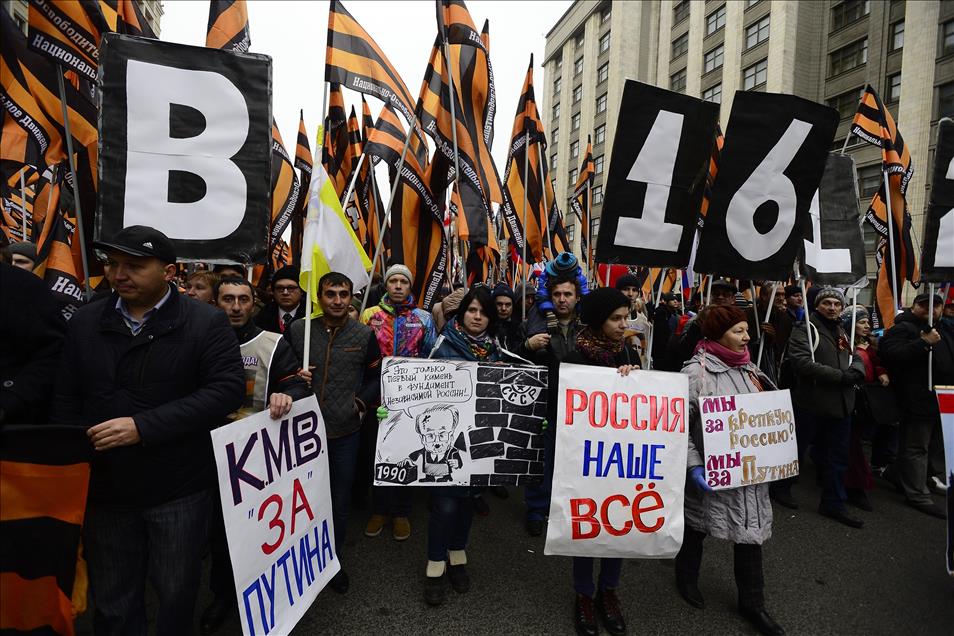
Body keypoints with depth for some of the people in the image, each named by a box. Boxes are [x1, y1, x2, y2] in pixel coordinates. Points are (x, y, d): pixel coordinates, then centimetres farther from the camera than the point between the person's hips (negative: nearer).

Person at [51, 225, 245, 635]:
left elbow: (228, 389, -20)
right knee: (112, 603, 19)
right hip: (104, 488, 4)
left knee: (177, 594, 15)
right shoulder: (84, 322, 4)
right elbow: (65, 401, 8)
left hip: (179, 489, -3)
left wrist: (143, 426, -24)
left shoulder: (206, 323, -10)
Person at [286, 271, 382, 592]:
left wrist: (362, 401, -6)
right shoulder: (297, 330, -2)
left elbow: (377, 376, 8)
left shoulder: (364, 334, -1)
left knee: (340, 502, 14)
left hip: (345, 432, 0)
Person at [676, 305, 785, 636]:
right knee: (698, 528, 15)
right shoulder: (696, 372, -17)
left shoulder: (749, 369, 3)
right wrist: (693, 465, -23)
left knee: (751, 533, 10)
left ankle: (752, 603, 29)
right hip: (711, 472, -5)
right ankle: (686, 576, 41)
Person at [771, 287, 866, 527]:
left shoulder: (842, 333, 17)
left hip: (841, 405, 7)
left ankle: (833, 504, 24)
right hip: (811, 403, -7)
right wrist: (841, 376, -20)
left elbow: (856, 358, 17)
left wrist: (856, 371, -7)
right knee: (797, 451, 7)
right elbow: (803, 363, -20)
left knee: (837, 456, 13)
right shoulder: (805, 330, -8)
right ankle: (781, 487, 27)